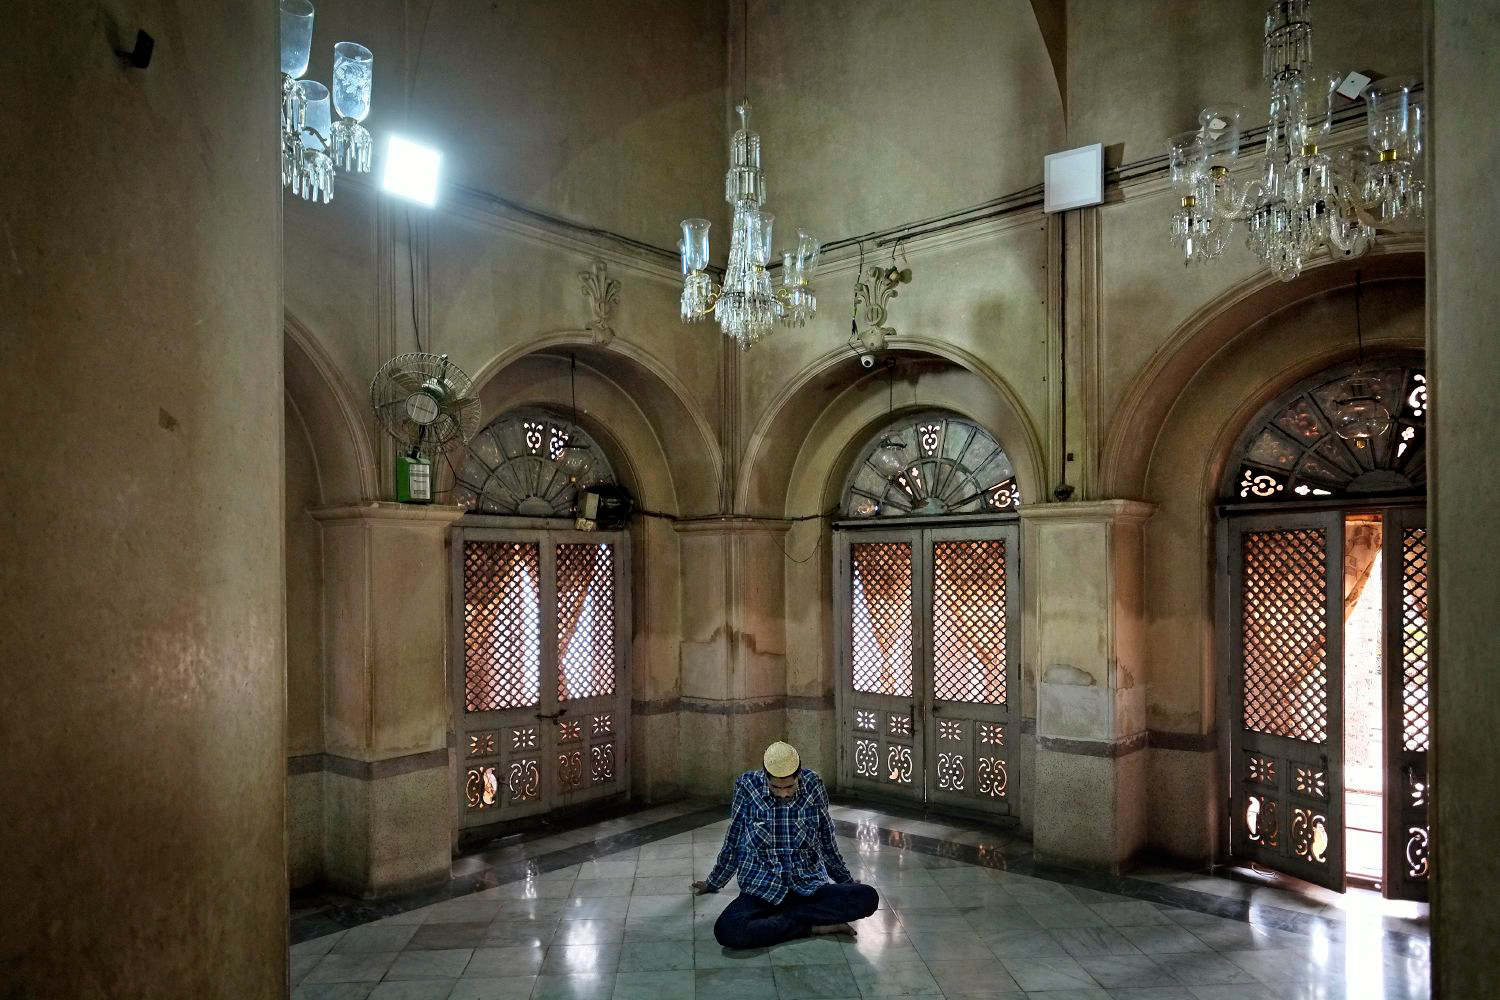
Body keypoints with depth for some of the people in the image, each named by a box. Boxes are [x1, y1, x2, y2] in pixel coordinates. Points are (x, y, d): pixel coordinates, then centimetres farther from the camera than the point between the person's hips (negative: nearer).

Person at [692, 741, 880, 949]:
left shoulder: (813, 785, -5)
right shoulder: (747, 786, -8)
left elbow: (827, 841, 11)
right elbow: (733, 842, 7)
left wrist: (847, 882, 23)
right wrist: (713, 883, 19)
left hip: (809, 887, 2)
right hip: (762, 891, -1)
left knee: (868, 897, -25)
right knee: (726, 931, -32)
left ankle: (775, 918, -17)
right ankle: (813, 926, -15)